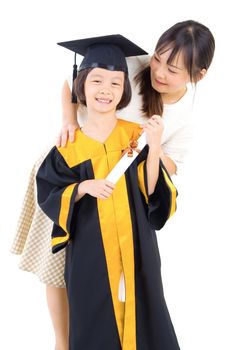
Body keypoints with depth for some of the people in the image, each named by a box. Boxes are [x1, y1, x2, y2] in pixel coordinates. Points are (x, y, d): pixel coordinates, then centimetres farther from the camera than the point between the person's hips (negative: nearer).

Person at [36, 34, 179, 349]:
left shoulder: (137, 135, -4)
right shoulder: (70, 147, -4)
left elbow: (153, 195, -8)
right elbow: (48, 196, 0)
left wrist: (155, 148, -21)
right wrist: (84, 186, -16)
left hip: (135, 249, 0)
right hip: (90, 254, 0)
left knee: (141, 317, 11)